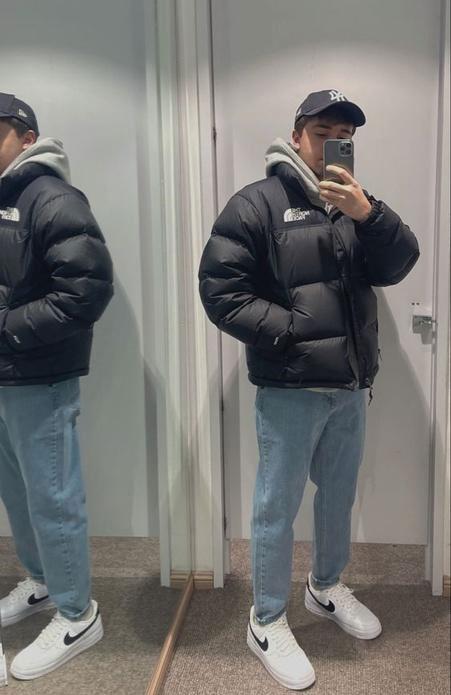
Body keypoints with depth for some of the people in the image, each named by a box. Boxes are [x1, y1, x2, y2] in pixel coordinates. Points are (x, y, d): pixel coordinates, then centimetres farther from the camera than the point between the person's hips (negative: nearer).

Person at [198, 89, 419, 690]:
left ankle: (327, 588, 44)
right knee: (278, 507, 6)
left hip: (351, 388, 6)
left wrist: (368, 213, -20)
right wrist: (293, 331, -19)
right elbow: (220, 290, -15)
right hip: (289, 391, -6)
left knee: (339, 495, 21)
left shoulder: (354, 204, 11)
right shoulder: (257, 203, -8)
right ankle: (267, 622, 26)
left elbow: (399, 264, -2)